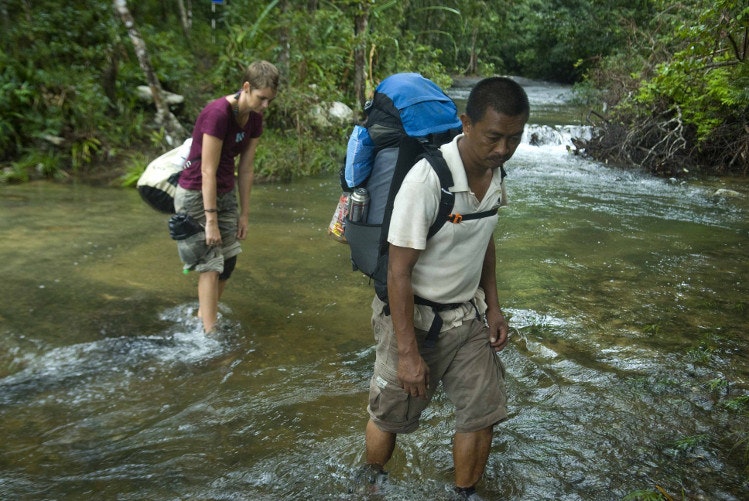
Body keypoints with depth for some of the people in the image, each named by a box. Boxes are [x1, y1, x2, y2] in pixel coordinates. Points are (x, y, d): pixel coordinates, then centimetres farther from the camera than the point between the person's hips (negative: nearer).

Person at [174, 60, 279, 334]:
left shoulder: (254, 118, -3)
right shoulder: (218, 113, -26)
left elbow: (246, 168, 2)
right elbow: (208, 171, -25)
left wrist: (244, 213, 5)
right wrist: (211, 221, -22)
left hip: (225, 192, 7)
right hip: (196, 194, -7)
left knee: (228, 260, 9)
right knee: (210, 264, -7)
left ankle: (205, 314, 28)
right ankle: (210, 331, 1)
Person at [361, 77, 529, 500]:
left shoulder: (496, 171, -5)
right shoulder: (427, 179, -28)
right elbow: (399, 271, -23)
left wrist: (493, 306, 10)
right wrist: (408, 352, -21)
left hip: (467, 316, 6)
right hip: (415, 317, -6)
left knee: (483, 413, 7)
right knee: (391, 415, 12)